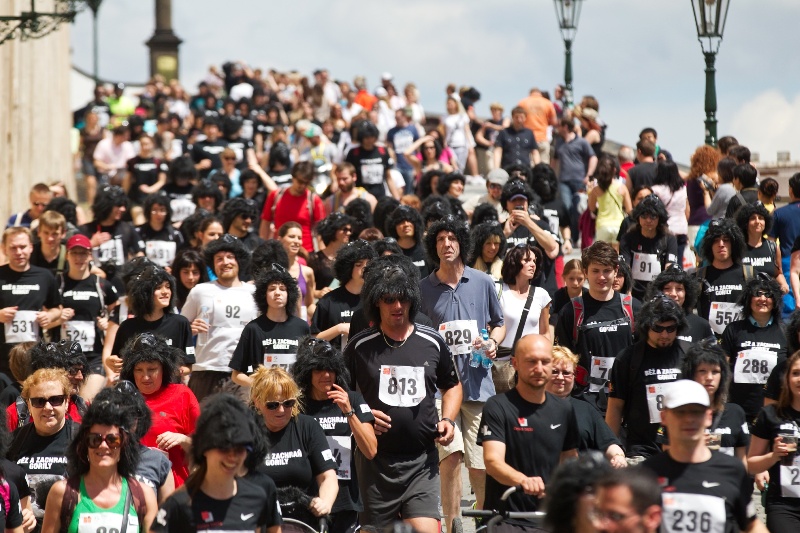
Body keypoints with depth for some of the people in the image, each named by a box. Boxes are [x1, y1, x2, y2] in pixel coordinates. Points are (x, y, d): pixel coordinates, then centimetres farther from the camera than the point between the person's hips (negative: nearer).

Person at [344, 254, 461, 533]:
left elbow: (452, 385, 20)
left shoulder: (432, 342, 5)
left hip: (422, 460, 0)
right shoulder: (360, 346, 0)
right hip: (375, 460, 0)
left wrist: (448, 420, 3)